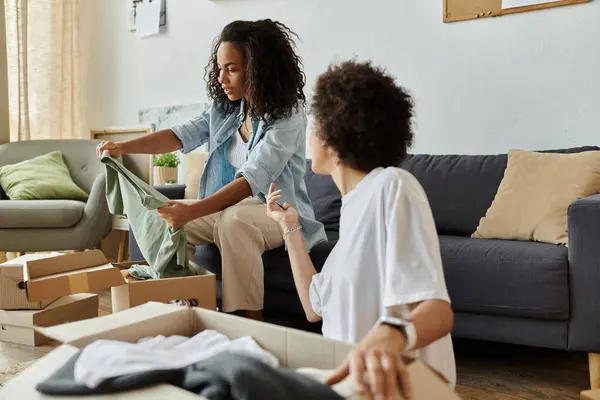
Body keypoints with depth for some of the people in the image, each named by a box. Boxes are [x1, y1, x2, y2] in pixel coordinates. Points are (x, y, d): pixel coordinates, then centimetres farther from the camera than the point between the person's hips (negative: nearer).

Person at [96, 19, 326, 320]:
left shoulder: (287, 117, -20)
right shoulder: (224, 109, 3)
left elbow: (251, 180, -30)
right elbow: (182, 135, 0)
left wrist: (191, 211, -41)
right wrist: (123, 147, -16)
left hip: (279, 213, -7)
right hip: (230, 207, 8)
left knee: (234, 221, -37)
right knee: (165, 218, -4)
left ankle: (251, 325, -28)